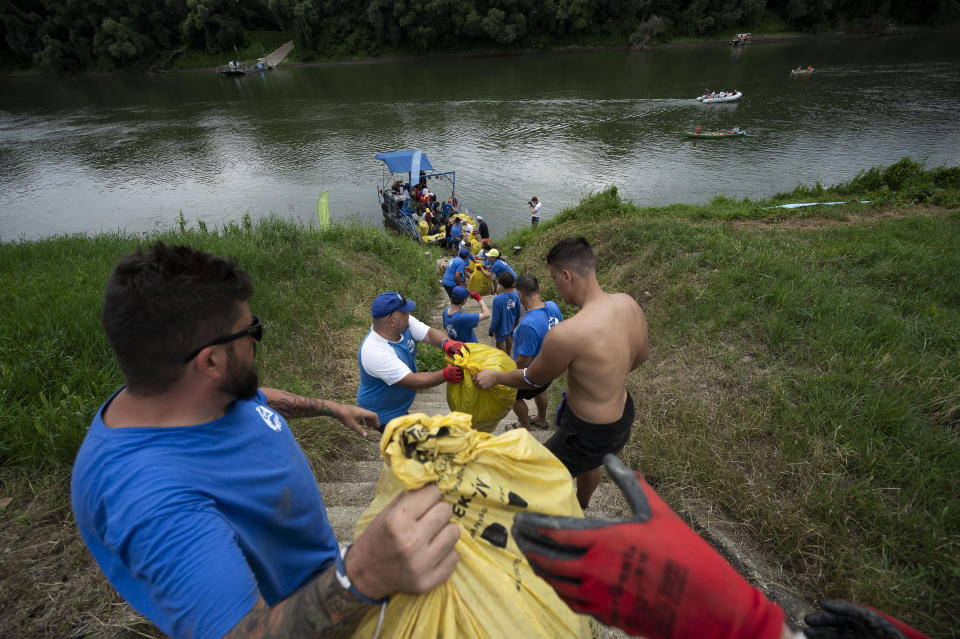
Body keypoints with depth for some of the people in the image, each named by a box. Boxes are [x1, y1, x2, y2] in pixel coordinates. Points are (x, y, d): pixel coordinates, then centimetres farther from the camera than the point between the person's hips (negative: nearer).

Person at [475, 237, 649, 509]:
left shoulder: (565, 335, -35)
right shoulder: (628, 304, -12)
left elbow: (532, 379, -16)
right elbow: (641, 355, 6)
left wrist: (494, 377, 3)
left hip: (589, 433, -8)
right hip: (623, 414, 9)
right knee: (590, 463, 37)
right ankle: (581, 508, 68)